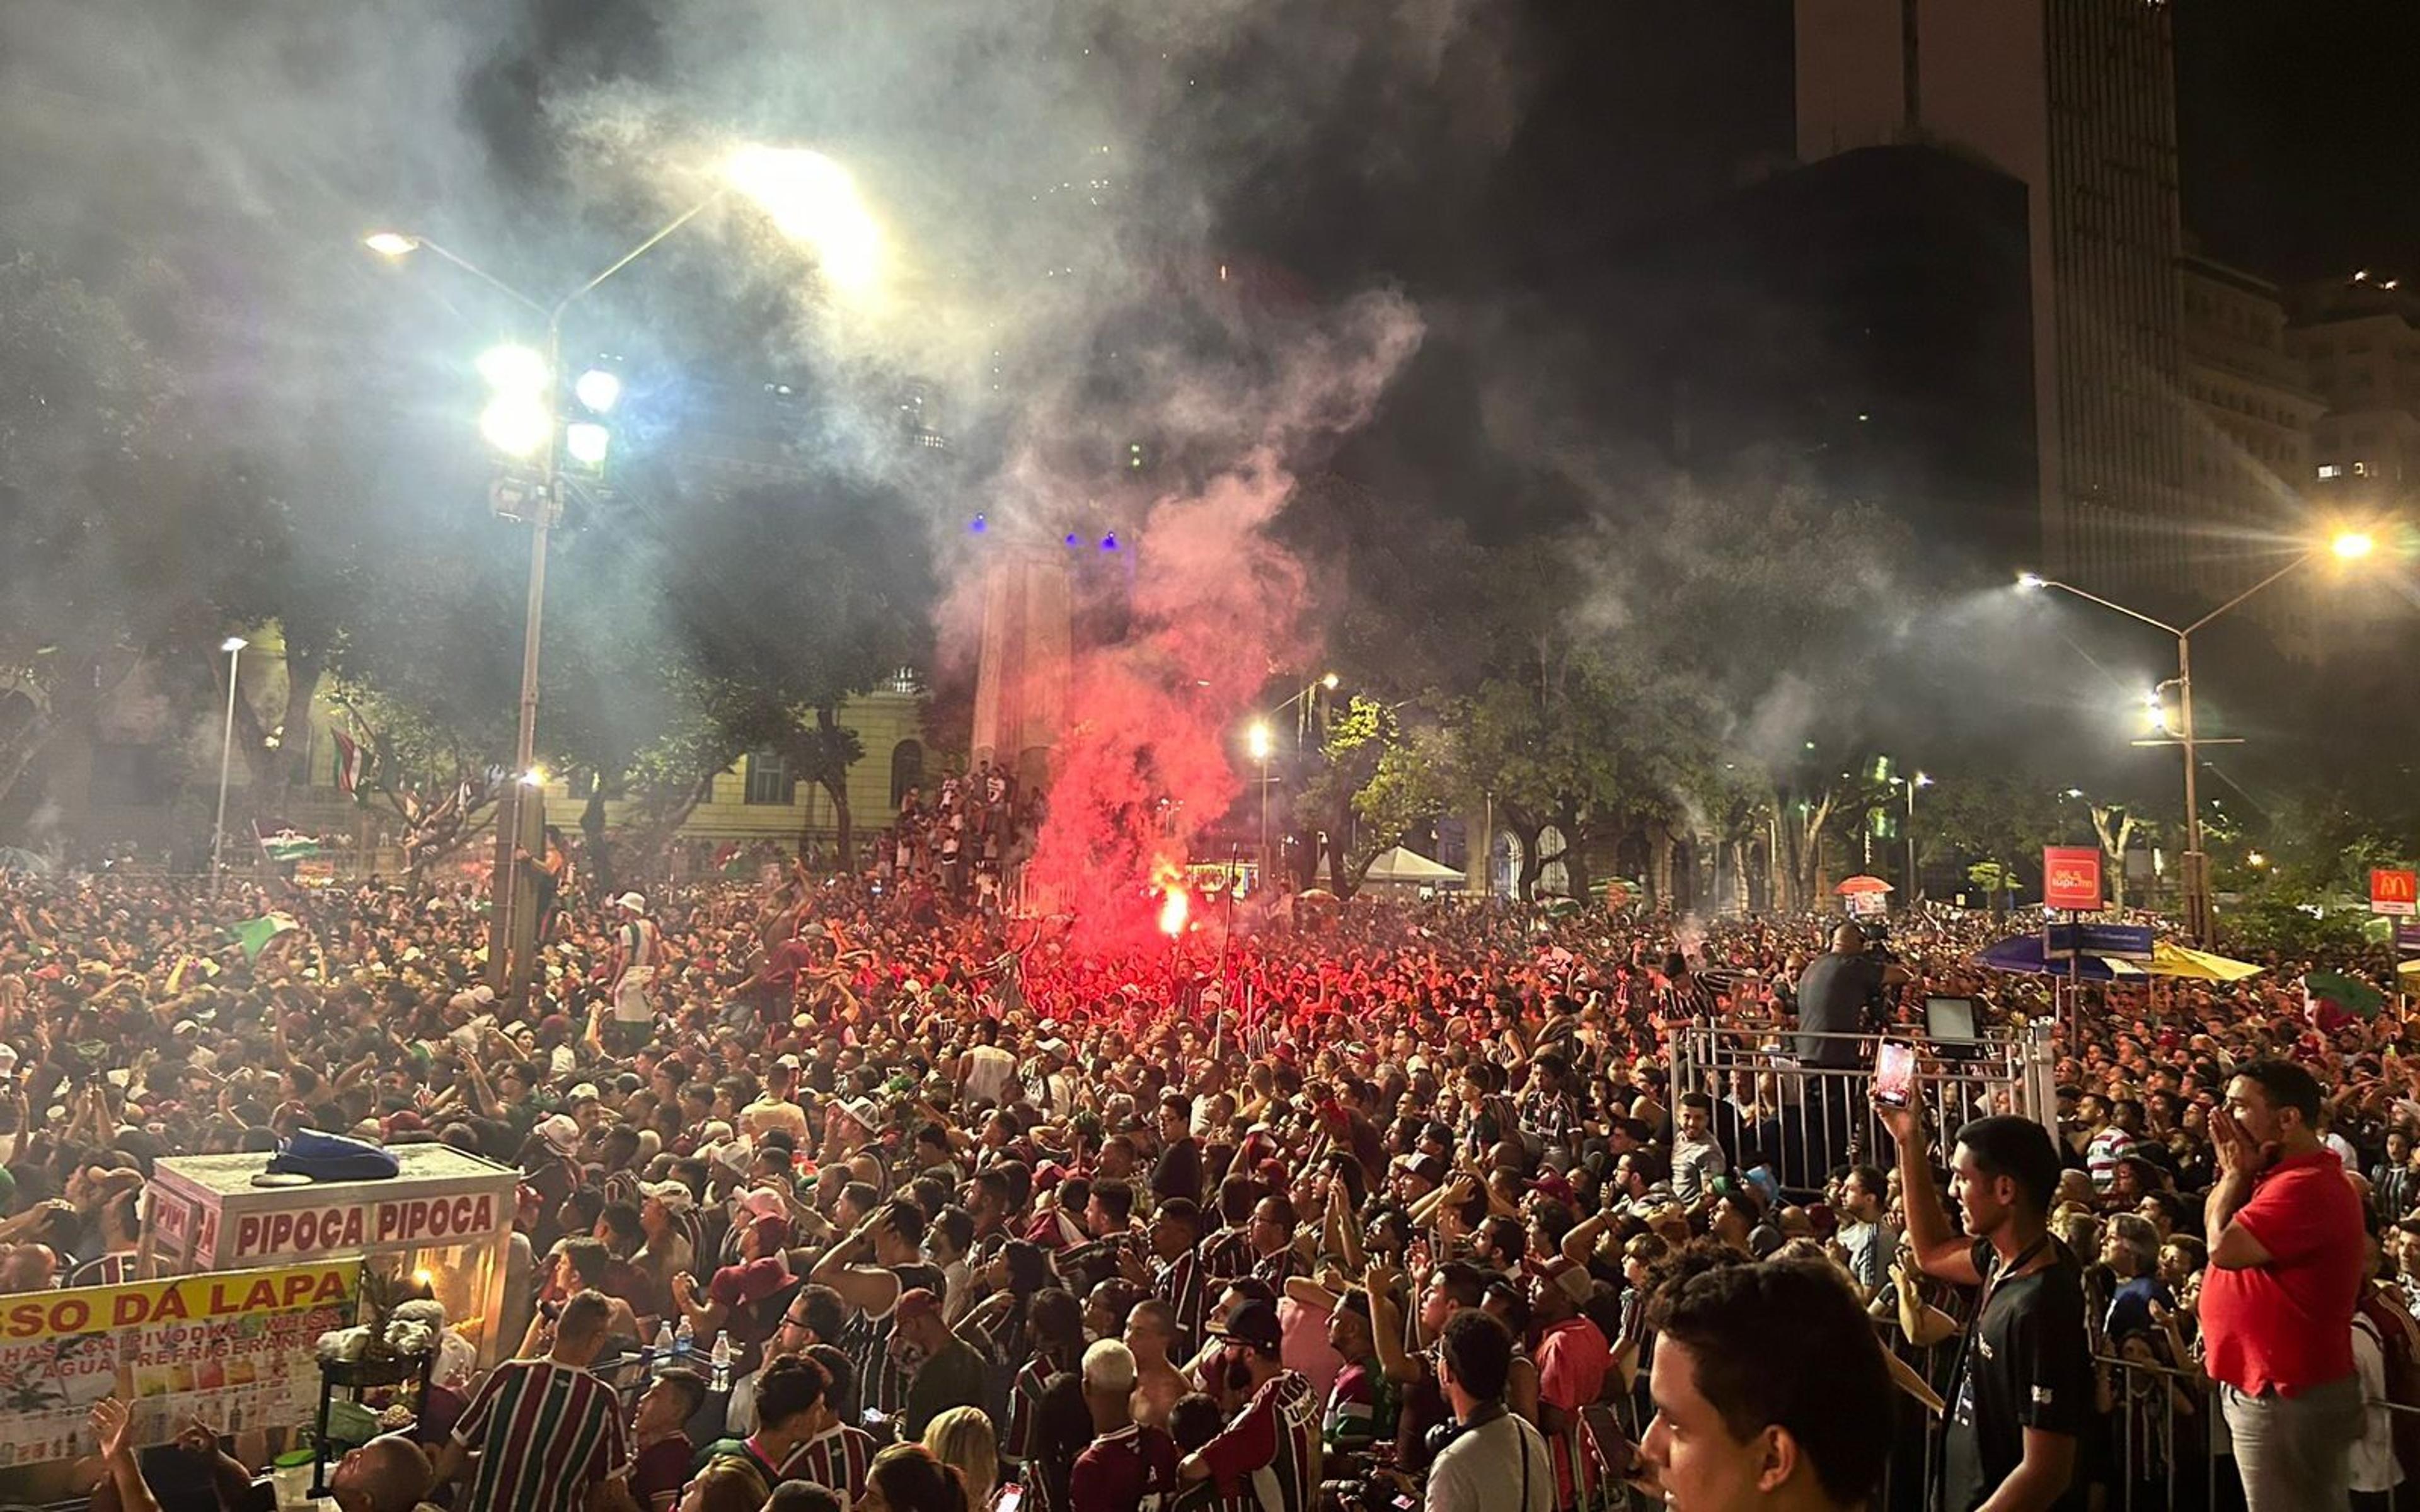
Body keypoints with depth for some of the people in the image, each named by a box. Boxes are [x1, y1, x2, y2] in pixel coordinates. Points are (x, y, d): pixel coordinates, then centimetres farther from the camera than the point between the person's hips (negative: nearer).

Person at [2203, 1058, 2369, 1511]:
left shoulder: (2305, 1185, -25)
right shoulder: (2280, 1174, 10)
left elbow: (2224, 1247, -28)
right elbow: (2215, 1226, 13)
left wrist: (2235, 1172, -16)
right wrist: (2237, 1172, 0)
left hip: (2288, 1396, -10)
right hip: (2263, 1384, 10)